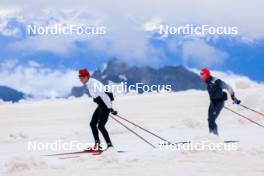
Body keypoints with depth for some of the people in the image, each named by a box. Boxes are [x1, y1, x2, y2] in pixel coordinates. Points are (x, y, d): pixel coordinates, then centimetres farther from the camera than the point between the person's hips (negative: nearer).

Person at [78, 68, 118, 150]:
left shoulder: (93, 83, -21)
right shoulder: (87, 84, 10)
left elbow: (102, 94, -25)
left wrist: (110, 108, -27)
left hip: (105, 104, -10)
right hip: (101, 104, 10)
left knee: (100, 126, -15)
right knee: (92, 124, 13)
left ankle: (109, 145, -8)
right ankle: (97, 144, 19)